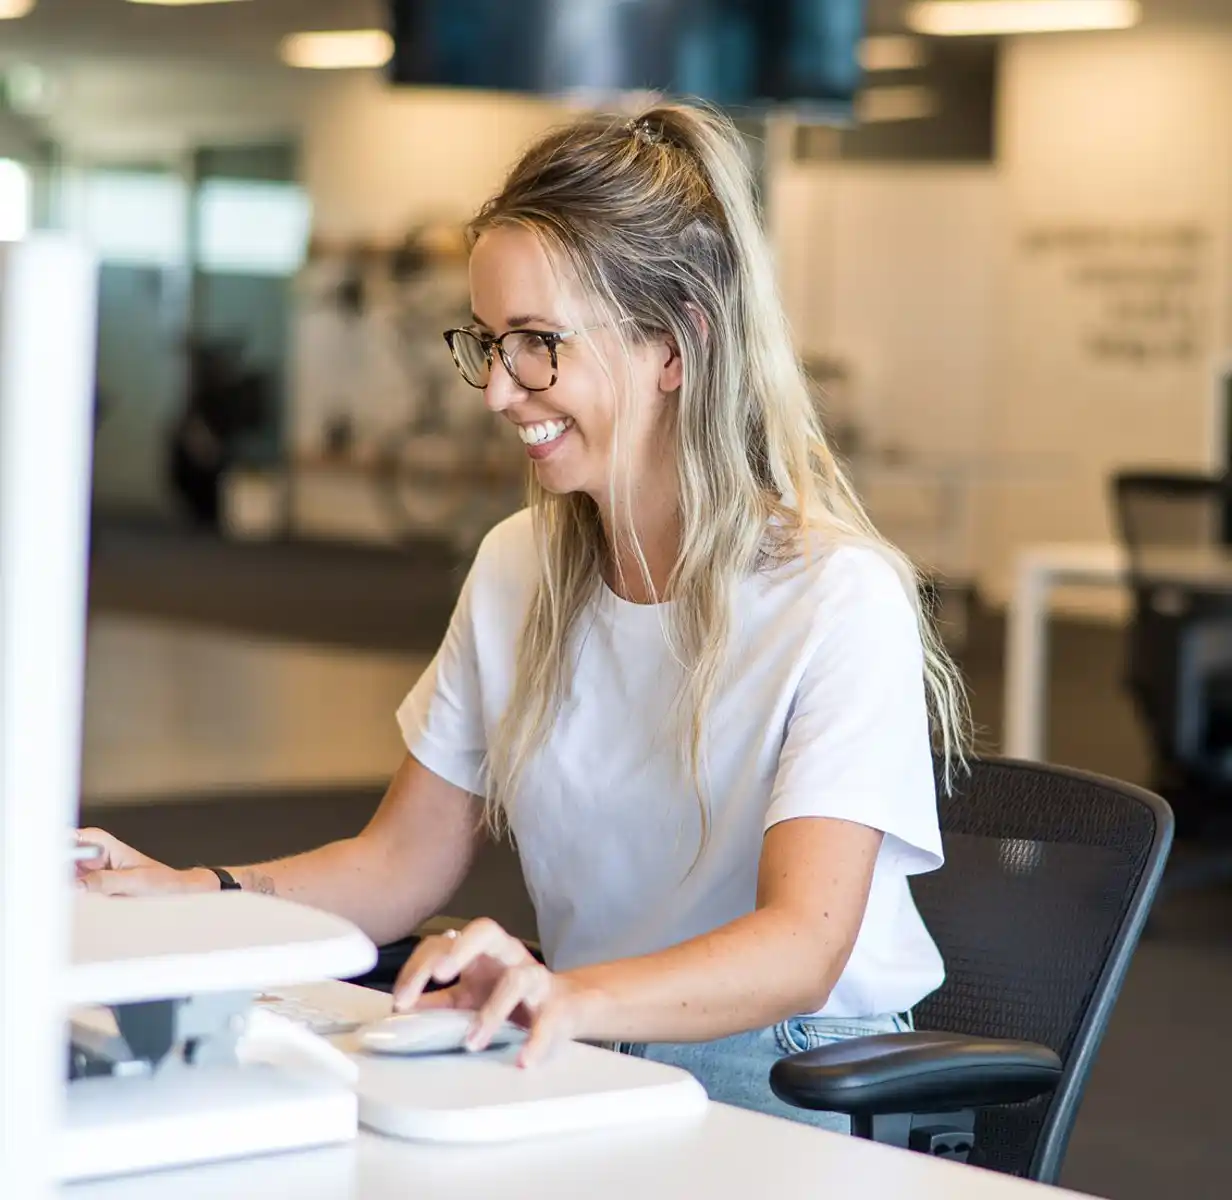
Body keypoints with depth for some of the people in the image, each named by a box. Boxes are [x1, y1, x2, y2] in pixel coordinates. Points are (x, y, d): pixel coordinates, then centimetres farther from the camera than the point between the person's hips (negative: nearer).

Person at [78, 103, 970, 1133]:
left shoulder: (839, 602, -15)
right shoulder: (518, 571, 7)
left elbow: (800, 946, -26)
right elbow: (404, 866, 9)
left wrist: (571, 998, -45)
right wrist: (198, 898, -10)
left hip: (795, 1086, -6)